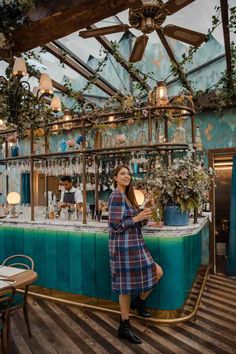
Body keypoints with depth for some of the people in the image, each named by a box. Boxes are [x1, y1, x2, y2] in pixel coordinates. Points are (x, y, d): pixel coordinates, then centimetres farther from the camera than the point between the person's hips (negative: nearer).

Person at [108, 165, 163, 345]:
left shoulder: (127, 196, 13)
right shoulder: (116, 196, -16)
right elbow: (115, 226, -20)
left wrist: (142, 216, 5)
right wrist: (137, 218, -19)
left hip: (134, 244, 9)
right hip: (123, 246, -9)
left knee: (157, 272, 11)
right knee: (126, 286, 3)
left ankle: (139, 302, 32)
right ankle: (124, 327, 22)